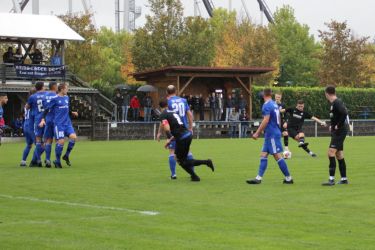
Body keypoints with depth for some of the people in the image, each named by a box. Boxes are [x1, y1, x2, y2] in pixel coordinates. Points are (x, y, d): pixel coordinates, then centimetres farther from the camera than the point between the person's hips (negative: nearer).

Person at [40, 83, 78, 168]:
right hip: (59, 123, -6)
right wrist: (43, 119, -16)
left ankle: (66, 156, 5)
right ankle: (57, 161, 6)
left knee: (73, 137, -14)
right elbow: (47, 109, -7)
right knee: (61, 141, -10)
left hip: (67, 123, 6)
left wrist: (72, 113, 14)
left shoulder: (66, 98, 14)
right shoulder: (55, 99, -6)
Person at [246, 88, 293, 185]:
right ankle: (259, 178, 2)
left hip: (271, 134, -9)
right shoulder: (275, 104, 13)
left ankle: (288, 178, -1)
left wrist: (257, 133, -18)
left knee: (277, 156, -5)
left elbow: (266, 121, -21)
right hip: (275, 133, 9)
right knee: (263, 155, 6)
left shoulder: (267, 105, -14)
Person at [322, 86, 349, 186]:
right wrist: (332, 125, 15)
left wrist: (338, 126, -22)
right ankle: (344, 178, 22)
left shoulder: (337, 103, -16)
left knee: (331, 152, -15)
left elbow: (344, 113, -31)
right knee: (339, 154, 15)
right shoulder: (334, 103, 15)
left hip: (340, 131, -10)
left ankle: (331, 179, -18)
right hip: (337, 132, 10)